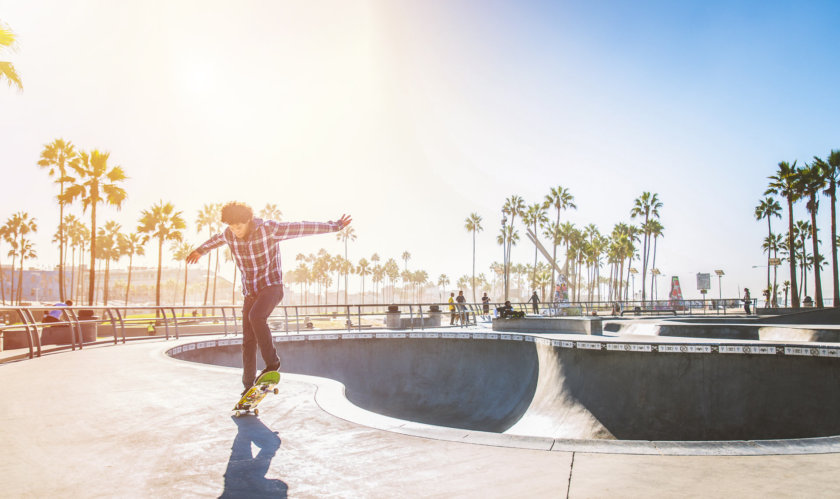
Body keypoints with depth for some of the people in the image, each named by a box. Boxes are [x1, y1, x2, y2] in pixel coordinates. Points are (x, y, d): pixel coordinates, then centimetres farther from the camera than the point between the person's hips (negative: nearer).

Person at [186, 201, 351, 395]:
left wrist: (336, 226, -15)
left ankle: (272, 362, -16)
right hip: (250, 291, 5)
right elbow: (217, 239, 22)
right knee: (248, 340, 1)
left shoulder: (268, 229, -20)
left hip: (272, 286, -5)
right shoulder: (229, 234, -4)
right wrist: (200, 250, 41)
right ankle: (249, 385, 12)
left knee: (256, 316, -32)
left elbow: (304, 228, -16)